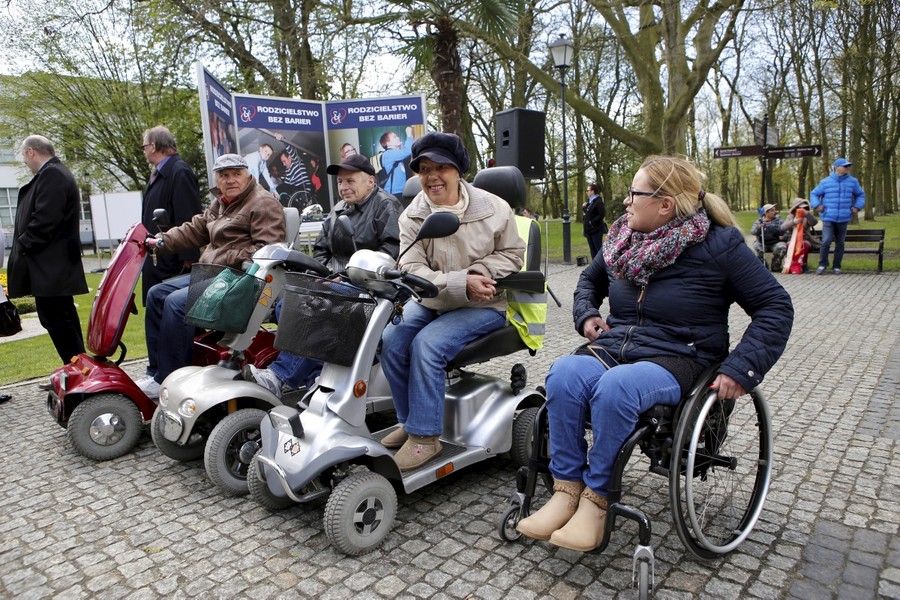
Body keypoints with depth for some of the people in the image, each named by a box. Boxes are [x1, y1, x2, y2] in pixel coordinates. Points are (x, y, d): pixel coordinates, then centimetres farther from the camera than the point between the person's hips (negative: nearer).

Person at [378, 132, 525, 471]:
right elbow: (411, 269, -13)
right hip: (432, 303, 4)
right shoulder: (412, 216, -2)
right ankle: (409, 421, 3)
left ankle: (425, 436, -13)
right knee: (391, 342, -18)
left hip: (485, 306, -4)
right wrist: (461, 283, -27)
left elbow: (513, 253, 2)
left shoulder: (493, 208, -7)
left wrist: (479, 272, -19)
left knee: (427, 345, -27)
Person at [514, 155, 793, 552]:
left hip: (676, 360, -4)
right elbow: (590, 279, 32)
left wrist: (741, 368, -14)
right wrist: (586, 314, 11)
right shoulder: (623, 238, 12)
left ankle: (596, 497, -18)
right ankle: (566, 489, -20)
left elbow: (775, 306, -3)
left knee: (615, 386, -37)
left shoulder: (718, 244, -4)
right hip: (613, 349, 5)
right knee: (563, 373, -29)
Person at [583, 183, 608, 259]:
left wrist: (592, 222, -17)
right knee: (592, 249, 13)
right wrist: (585, 207, 2)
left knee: (598, 249, -4)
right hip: (589, 230, 9)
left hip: (596, 230, -9)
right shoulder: (589, 201, 13)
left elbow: (602, 215, -20)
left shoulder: (598, 201, -13)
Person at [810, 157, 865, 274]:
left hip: (843, 219, 3)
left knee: (840, 243, 7)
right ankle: (822, 265, -2)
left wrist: (857, 207, 9)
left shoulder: (853, 181, 9)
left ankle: (837, 267, 17)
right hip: (828, 218, -3)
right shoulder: (826, 182, 2)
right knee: (826, 241, -16)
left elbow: (860, 194, 23)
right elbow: (814, 194, 11)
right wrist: (817, 205, -3)